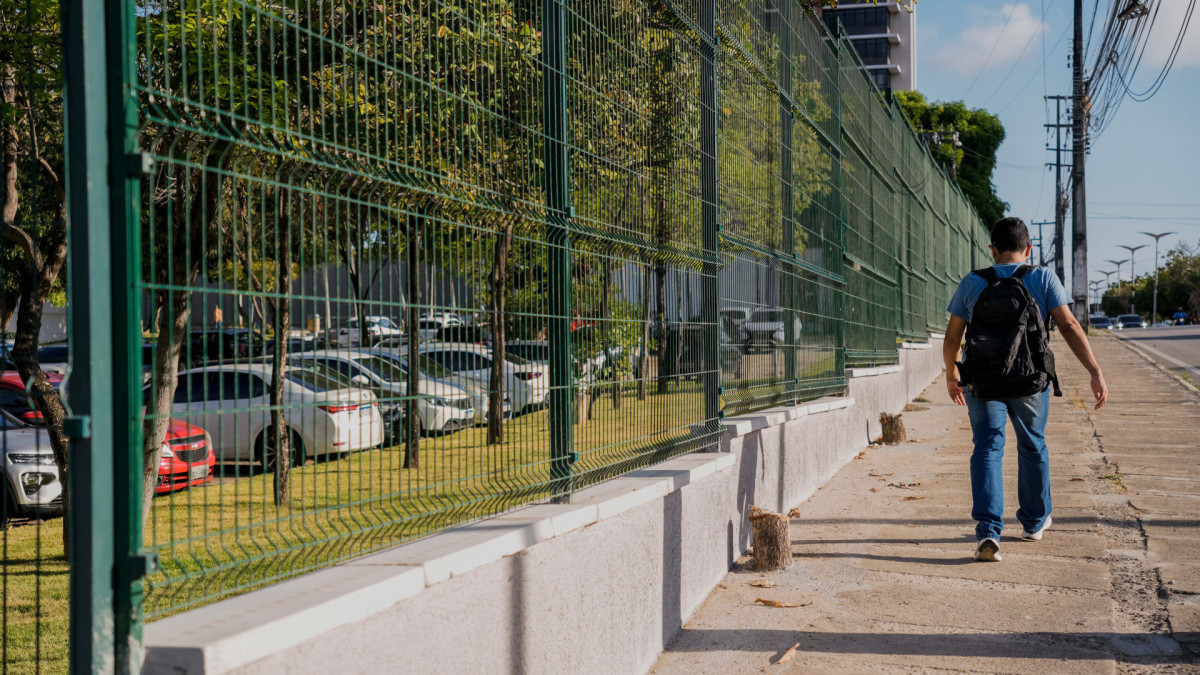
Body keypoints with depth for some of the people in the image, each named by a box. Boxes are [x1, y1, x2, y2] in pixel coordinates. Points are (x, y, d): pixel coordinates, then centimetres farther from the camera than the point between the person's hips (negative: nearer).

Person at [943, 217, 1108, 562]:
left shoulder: (971, 283, -1)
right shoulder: (1043, 279, -4)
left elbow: (951, 339, 3)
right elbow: (1069, 327, -13)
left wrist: (951, 374, 20)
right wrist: (1096, 373, -12)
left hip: (981, 382, 0)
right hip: (1030, 383, 0)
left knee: (987, 448, 4)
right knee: (1033, 447, 20)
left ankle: (987, 530, -15)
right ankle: (1035, 521, 37)